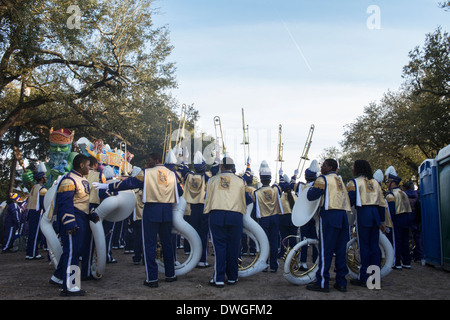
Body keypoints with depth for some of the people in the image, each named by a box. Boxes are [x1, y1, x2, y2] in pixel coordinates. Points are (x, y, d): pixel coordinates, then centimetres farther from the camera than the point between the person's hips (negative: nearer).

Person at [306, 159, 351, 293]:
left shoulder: (323, 179, -3)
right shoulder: (341, 180, 19)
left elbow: (311, 196, -8)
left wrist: (312, 188, 13)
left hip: (329, 216, -7)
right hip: (343, 216, 7)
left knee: (325, 251, -3)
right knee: (341, 251, 9)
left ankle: (322, 283, 0)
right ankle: (341, 283, 14)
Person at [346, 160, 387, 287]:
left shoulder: (354, 182, -3)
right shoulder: (375, 182, 15)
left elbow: (350, 200, -10)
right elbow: (382, 202, 14)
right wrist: (381, 220, 17)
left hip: (363, 214, -6)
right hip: (375, 213, 6)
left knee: (364, 246, -2)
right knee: (374, 245, 10)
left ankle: (364, 278, 1)